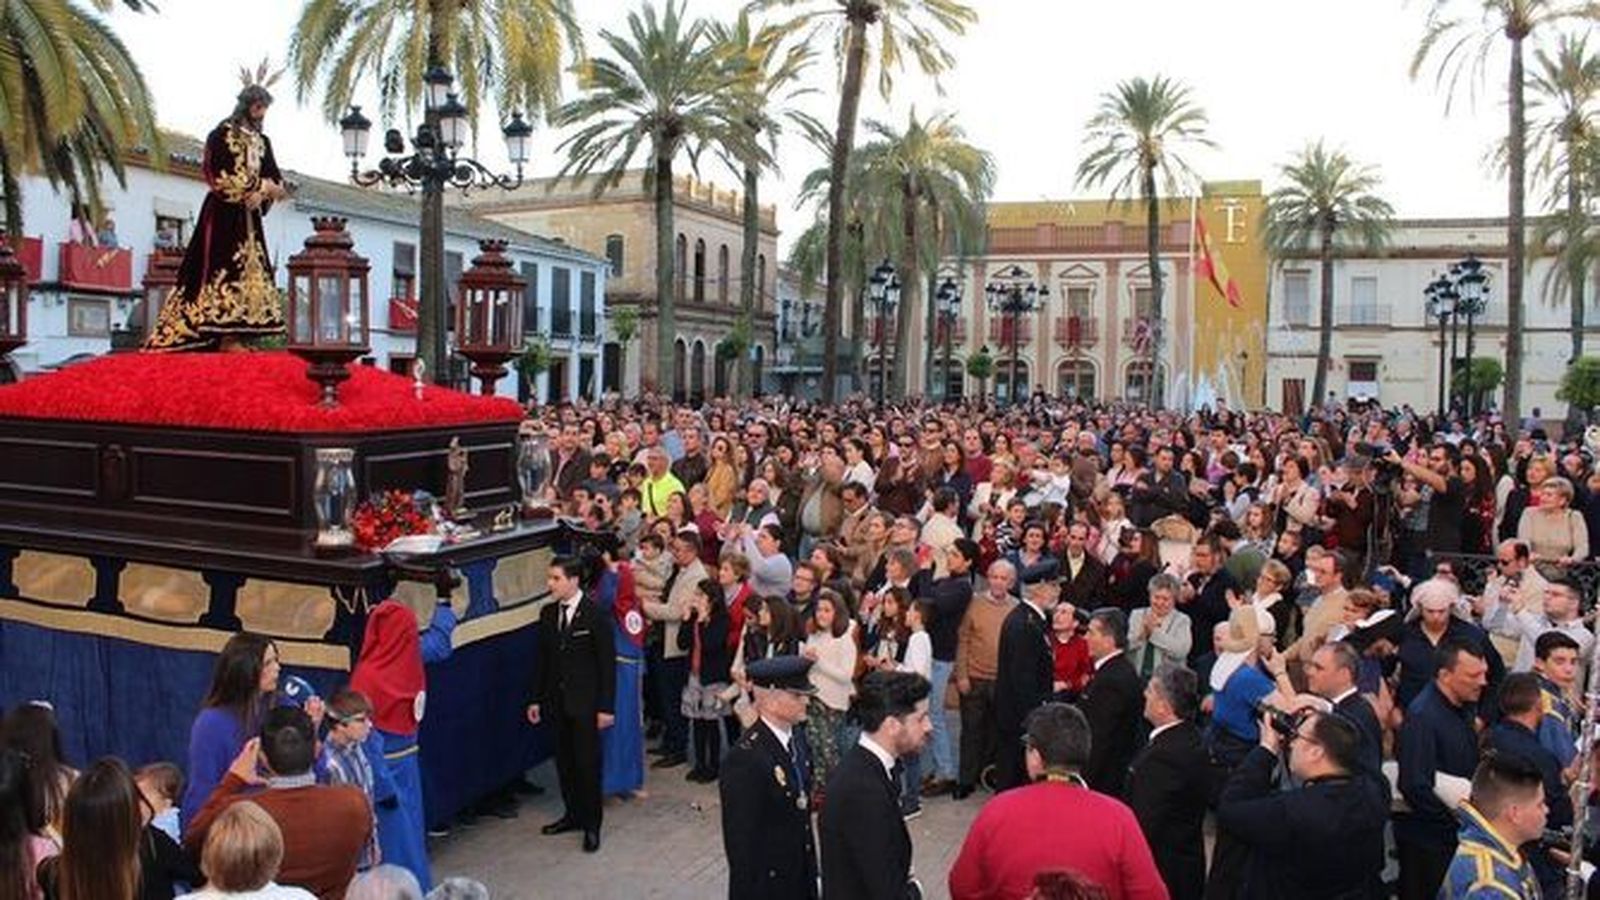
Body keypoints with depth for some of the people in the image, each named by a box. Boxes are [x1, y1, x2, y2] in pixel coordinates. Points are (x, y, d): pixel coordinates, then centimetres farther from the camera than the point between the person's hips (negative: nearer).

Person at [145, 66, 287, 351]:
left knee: (248, 269, 0)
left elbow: (275, 178, 7)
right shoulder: (222, 133, -4)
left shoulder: (262, 141, 16)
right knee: (222, 268, -11)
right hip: (223, 214, -7)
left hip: (249, 217, 7)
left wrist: (260, 195, -13)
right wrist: (262, 186, -12)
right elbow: (222, 177, -14)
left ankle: (230, 336, -1)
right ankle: (222, 337, -14)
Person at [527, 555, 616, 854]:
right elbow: (542, 658, 12)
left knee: (587, 762, -1)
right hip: (557, 702, 5)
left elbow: (607, 662, -10)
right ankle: (573, 814, 28)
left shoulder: (595, 614, -11)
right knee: (564, 761, 12)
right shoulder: (547, 614, 6)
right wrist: (536, 699, 9)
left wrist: (606, 707, -12)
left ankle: (592, 825, 12)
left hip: (586, 703, -5)